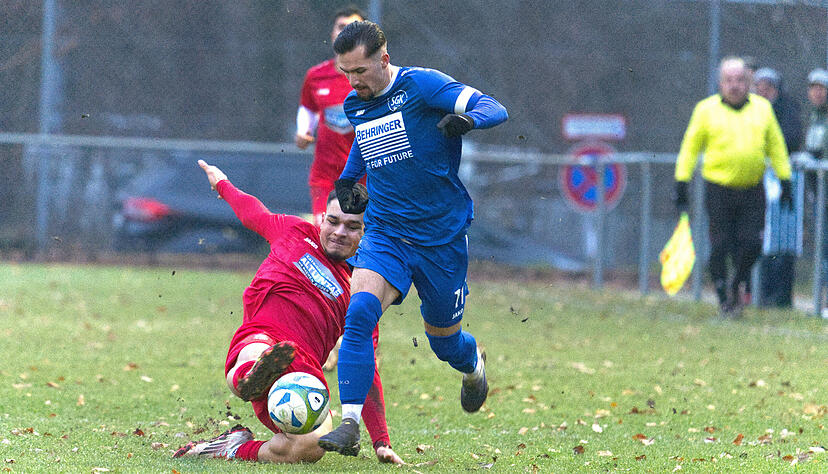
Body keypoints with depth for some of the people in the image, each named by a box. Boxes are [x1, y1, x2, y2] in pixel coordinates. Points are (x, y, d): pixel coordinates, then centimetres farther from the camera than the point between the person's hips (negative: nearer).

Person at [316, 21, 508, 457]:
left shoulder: (420, 85, -12)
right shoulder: (354, 106, 7)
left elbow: (493, 108, -20)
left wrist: (467, 119, -41)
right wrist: (347, 179, 16)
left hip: (442, 237, -3)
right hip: (384, 235, 3)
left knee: (444, 343, 11)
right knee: (359, 314, -25)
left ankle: (473, 363, 50)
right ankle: (350, 425, -26)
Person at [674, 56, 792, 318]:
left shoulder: (762, 108, 9)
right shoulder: (707, 110, 1)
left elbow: (776, 147, 16)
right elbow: (690, 147, 4)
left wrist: (785, 181, 13)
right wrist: (681, 183, -1)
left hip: (752, 190, 2)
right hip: (718, 188, -2)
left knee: (751, 243, -4)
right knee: (720, 245, -2)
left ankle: (738, 284, 23)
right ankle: (723, 296, 13)